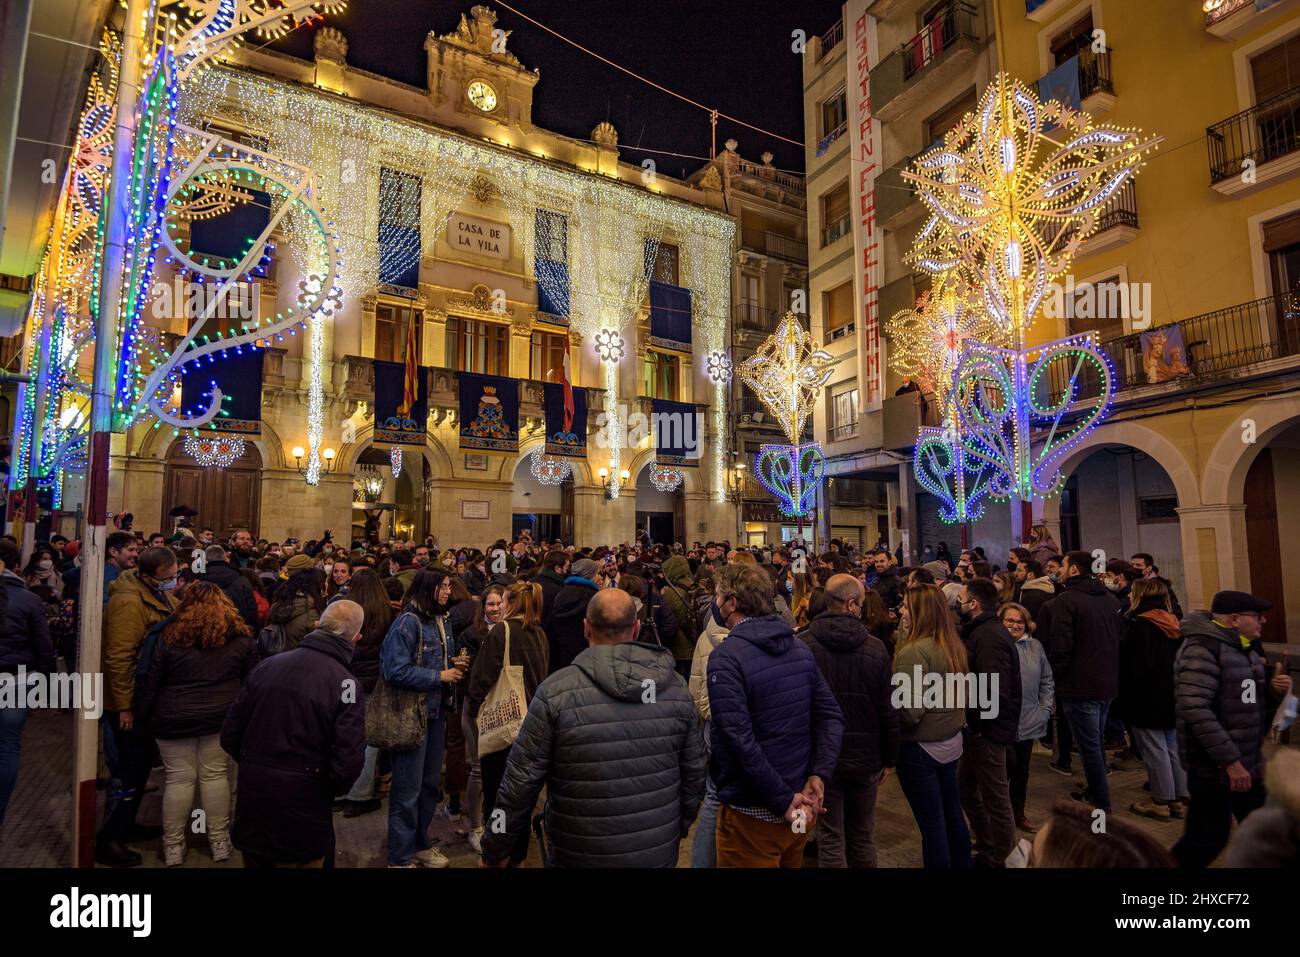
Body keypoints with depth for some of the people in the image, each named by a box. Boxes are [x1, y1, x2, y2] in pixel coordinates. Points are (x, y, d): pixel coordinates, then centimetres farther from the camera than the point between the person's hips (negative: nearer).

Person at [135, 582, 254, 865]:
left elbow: (151, 683, -2)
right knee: (215, 774, 10)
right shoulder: (240, 637, -1)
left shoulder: (169, 636, -5)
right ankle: (219, 841, 19)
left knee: (179, 777, 9)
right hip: (220, 717, 1)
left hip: (174, 719, -1)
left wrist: (143, 718, 10)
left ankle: (173, 846, 20)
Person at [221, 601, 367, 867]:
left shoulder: (266, 666, -4)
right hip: (302, 808, -4)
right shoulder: (346, 685, -18)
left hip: (252, 796, 4)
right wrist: (325, 787, 1)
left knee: (257, 858, 26)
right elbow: (348, 765, -21)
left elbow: (230, 735, 3)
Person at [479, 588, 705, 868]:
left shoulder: (556, 691, -17)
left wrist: (495, 851, 1)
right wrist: (680, 827, 18)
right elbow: (694, 773, 1)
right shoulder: (676, 686, -7)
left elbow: (521, 781, -13)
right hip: (660, 853, 3)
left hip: (580, 855, -3)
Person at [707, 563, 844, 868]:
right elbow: (832, 716, 0)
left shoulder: (726, 657, -20)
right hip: (803, 808, 7)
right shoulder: (799, 647, 3)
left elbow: (740, 741, -26)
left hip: (752, 815, -7)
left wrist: (784, 801, -19)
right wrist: (819, 776, -7)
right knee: (791, 862, 28)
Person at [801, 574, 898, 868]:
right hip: (865, 758, 1)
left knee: (831, 842, 8)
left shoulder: (803, 646, -12)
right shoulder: (876, 648, -10)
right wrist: (889, 759, 8)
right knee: (864, 838, 19)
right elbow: (889, 711, -5)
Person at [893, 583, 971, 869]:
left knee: (932, 823, 4)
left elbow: (910, 711, -24)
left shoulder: (914, 651, -23)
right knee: (952, 814, 21)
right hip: (951, 741, 8)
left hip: (921, 747, -8)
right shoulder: (955, 646, 3)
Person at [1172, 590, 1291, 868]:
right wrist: (1230, 760, -25)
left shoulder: (1245, 646, 10)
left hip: (1247, 762, 9)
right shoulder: (1203, 648, -20)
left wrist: (1274, 688, 1)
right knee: (1208, 840, -2)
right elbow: (1194, 709, -27)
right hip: (1214, 766, -9)